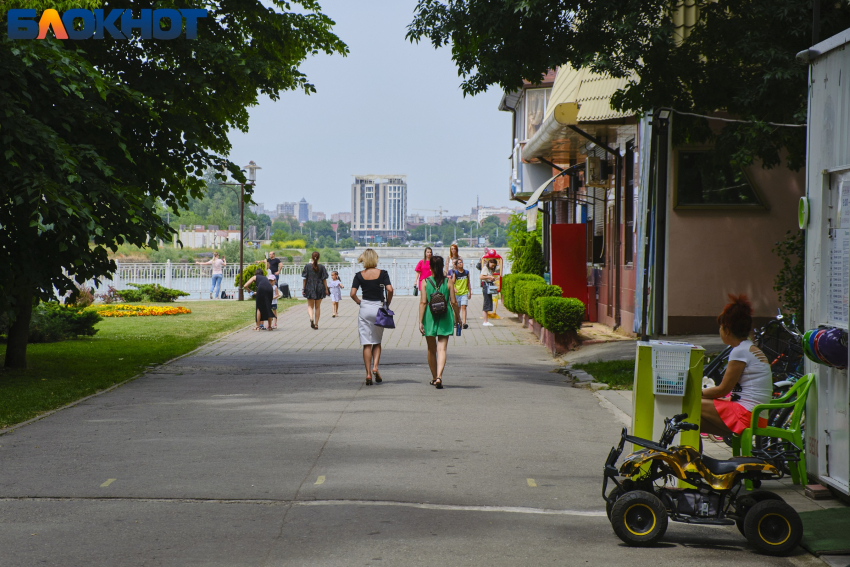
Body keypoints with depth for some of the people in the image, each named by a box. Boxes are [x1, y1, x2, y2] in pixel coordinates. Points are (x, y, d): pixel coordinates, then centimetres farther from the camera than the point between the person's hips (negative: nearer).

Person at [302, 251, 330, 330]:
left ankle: (311, 318, -19)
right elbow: (324, 279, -2)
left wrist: (303, 288, 5)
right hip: (320, 288, 1)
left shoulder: (307, 266, -4)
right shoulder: (321, 267, -4)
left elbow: (305, 278, -2)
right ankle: (316, 324, 11)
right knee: (318, 306, 11)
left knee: (310, 305, 9)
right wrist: (326, 289, 5)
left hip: (310, 288, -1)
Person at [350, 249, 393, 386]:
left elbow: (353, 293, -9)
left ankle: (368, 373, -1)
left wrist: (359, 302, 9)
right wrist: (387, 304, 0)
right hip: (379, 308, 0)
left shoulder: (359, 275, -2)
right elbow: (390, 290, -15)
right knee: (377, 342, 15)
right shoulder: (382, 273, -4)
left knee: (367, 344, 4)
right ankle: (375, 367, -5)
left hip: (365, 309, 0)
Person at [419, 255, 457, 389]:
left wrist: (420, 321, -6)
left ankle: (434, 377, 27)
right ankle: (439, 376, -21)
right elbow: (453, 302, -1)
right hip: (445, 318, 0)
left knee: (431, 350, 15)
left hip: (429, 317, 0)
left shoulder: (425, 282, -4)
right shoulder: (448, 282, -3)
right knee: (442, 349, -3)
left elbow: (423, 302, -8)